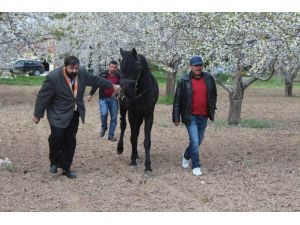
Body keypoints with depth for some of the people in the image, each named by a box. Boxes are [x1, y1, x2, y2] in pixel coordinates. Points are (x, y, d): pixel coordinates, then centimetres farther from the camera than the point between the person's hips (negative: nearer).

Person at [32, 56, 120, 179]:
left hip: (74, 113, 5)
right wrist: (37, 115, -11)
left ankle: (66, 168, 17)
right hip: (58, 114, -5)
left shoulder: (82, 73, -7)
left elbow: (95, 79, 12)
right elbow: (43, 96, -16)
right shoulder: (53, 77, -23)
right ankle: (54, 162, 9)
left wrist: (112, 85, 19)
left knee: (70, 141, 6)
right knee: (56, 137, -17)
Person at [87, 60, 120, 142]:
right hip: (103, 98, -2)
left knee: (114, 118, 2)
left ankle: (111, 135, 12)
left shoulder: (119, 77, 2)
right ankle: (103, 128, 10)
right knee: (104, 114, -20)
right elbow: (96, 84, 0)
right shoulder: (102, 75, -3)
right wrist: (91, 94, -6)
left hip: (114, 99, 2)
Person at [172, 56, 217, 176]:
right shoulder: (184, 81, -7)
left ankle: (186, 156, 41)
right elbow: (177, 100, -4)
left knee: (198, 140, 16)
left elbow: (214, 95, 17)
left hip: (203, 116, 4)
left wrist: (212, 110, 12)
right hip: (190, 116, -4)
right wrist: (176, 118, -5)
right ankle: (196, 166, 8)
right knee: (195, 142, -7)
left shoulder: (209, 78, 2)